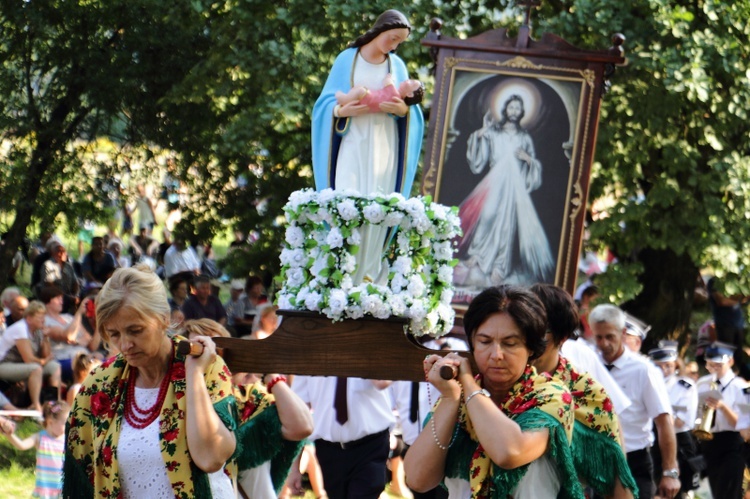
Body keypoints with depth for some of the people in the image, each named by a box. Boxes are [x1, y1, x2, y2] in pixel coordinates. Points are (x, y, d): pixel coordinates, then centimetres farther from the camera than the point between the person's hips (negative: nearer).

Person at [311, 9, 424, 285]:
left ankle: (367, 277, -2)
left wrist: (402, 109, -16)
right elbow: (327, 103, 1)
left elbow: (411, 111, 8)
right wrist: (343, 110, -20)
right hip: (353, 145, -2)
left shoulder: (397, 66, 11)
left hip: (384, 146, 2)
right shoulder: (347, 60, 4)